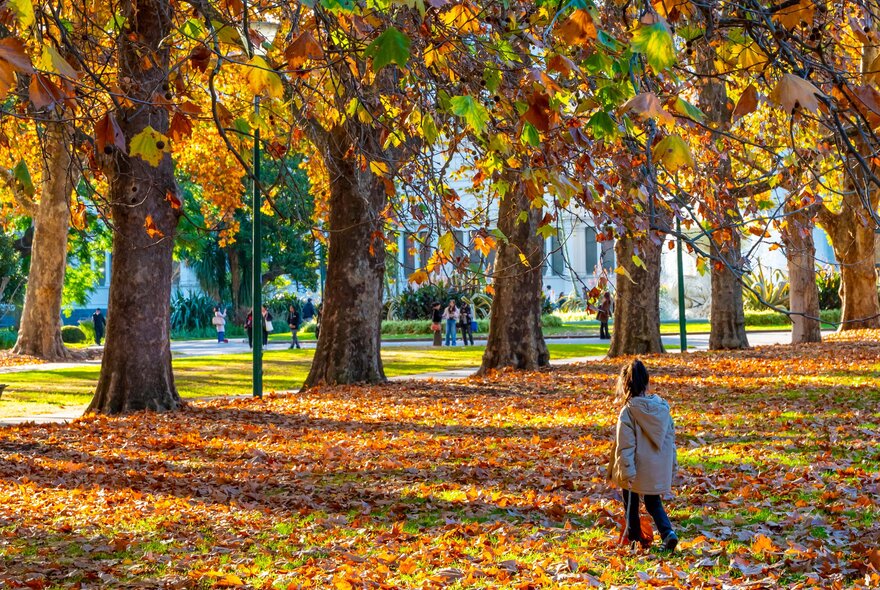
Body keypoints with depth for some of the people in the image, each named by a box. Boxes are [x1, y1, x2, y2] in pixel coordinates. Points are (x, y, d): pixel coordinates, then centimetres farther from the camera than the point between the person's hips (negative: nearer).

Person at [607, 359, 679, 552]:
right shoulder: (663, 407, 0)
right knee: (653, 503, 17)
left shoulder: (628, 412, -18)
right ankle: (668, 532, -3)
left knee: (631, 506, 15)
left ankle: (634, 538, 24)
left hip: (637, 471, -5)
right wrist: (672, 464, 21)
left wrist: (626, 472, -16)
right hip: (659, 469, 5)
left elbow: (625, 445, -19)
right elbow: (670, 437, 10)